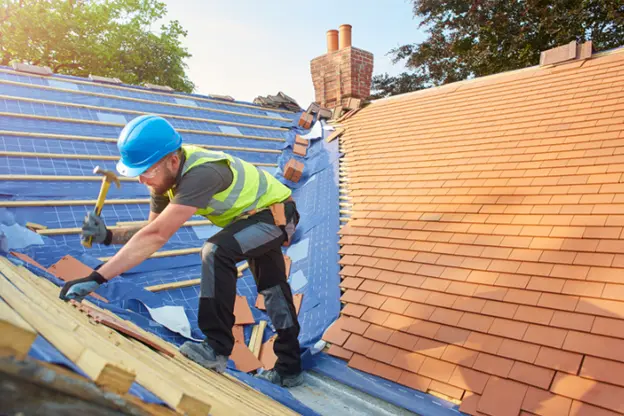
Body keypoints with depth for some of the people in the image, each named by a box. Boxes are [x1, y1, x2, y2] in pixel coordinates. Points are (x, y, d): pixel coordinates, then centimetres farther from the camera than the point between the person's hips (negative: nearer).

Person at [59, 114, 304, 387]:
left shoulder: (201, 173, -39)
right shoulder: (166, 173, -11)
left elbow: (157, 236, -45)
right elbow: (154, 230, -4)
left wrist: (97, 278, -44)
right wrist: (108, 236, -20)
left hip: (277, 213, -10)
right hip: (257, 215, 10)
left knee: (217, 251, -32)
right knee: (272, 289, 17)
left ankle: (217, 349, -18)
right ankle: (289, 369, 33)